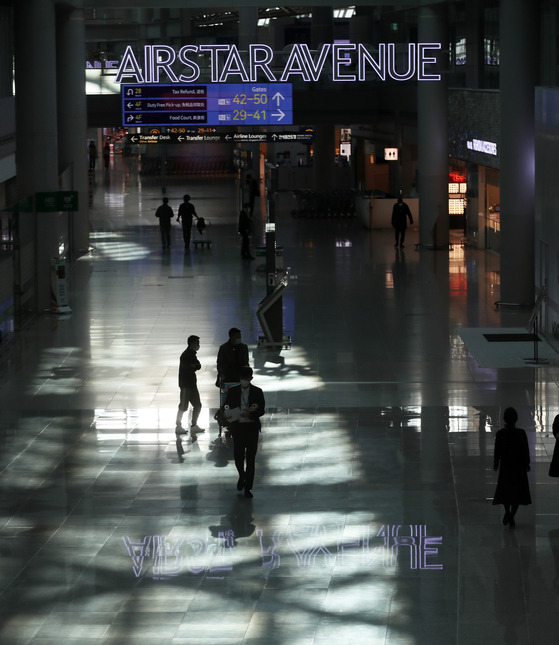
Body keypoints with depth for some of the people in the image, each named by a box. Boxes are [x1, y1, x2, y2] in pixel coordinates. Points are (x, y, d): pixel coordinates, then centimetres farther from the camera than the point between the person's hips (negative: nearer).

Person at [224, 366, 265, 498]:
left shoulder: (257, 392, 0)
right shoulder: (233, 391, 3)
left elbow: (262, 410, -3)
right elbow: (227, 408, 5)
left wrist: (250, 414, -20)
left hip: (252, 427, -1)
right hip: (237, 427, 1)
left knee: (250, 458, -1)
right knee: (238, 456, 2)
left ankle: (248, 488, 5)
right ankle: (242, 476, 34)